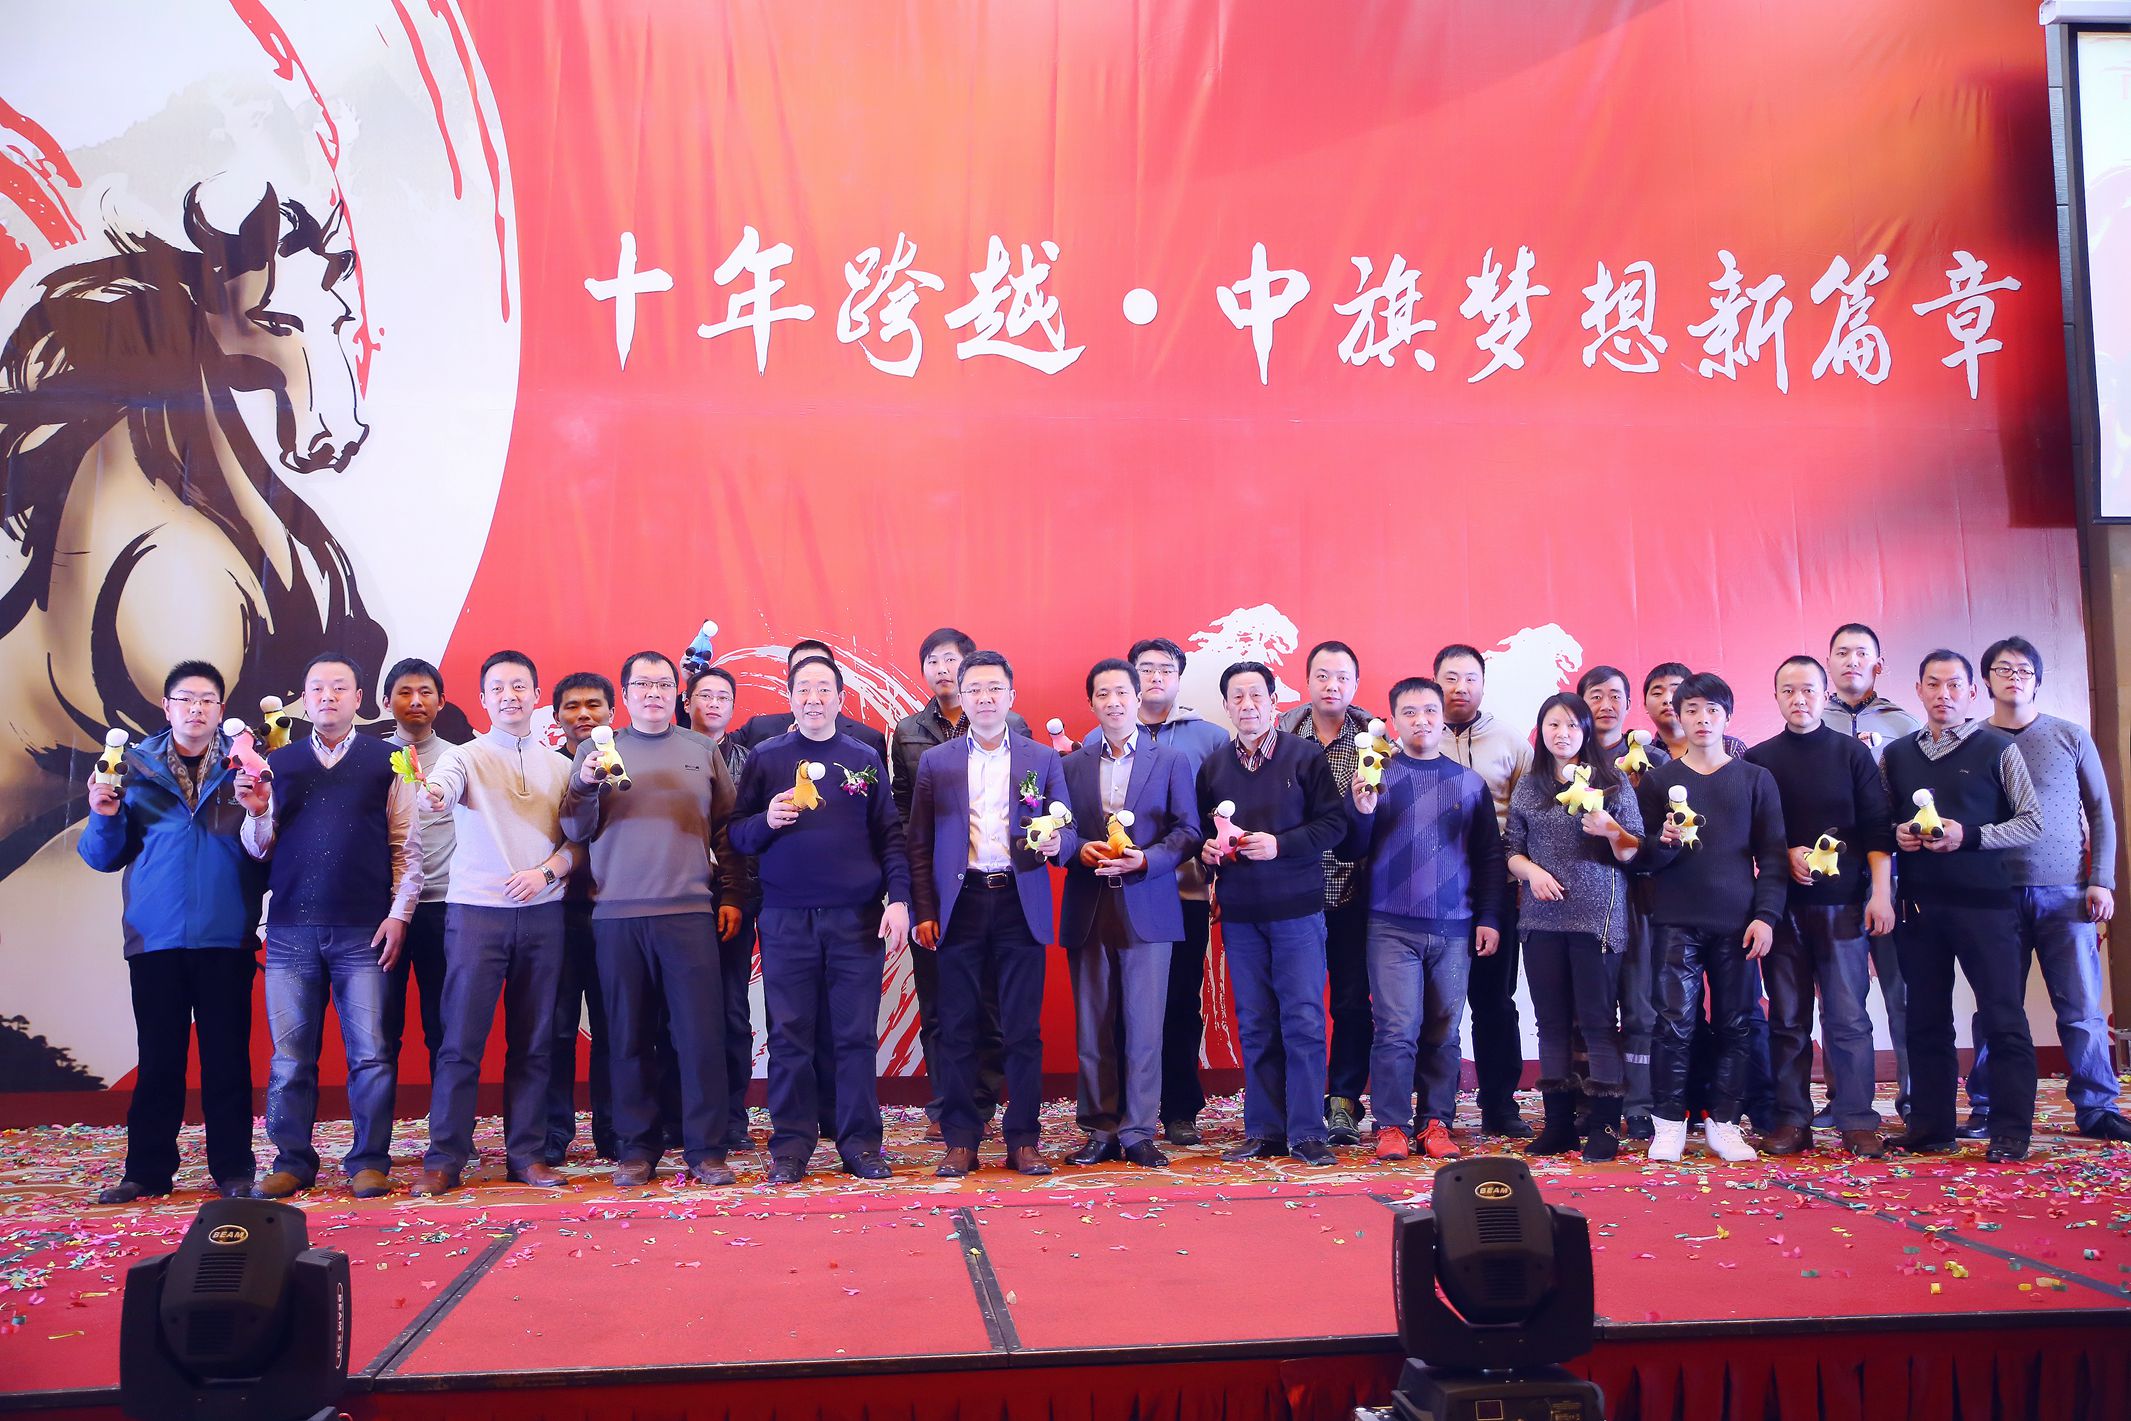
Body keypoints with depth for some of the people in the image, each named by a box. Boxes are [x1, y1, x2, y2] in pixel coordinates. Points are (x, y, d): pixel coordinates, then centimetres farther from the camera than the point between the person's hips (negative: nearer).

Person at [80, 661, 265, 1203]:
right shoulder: (136, 767, 10)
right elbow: (104, 856, 8)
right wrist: (104, 816, -10)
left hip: (225, 935, -1)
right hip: (155, 935, 1)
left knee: (227, 1055, 2)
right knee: (158, 1057, 5)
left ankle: (232, 1168, 9)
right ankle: (147, 1170, 13)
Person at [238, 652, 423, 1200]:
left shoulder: (385, 760, 8)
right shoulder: (278, 763, 14)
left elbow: (407, 845, 5)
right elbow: (259, 850, 13)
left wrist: (399, 913, -4)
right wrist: (257, 812, -7)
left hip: (363, 930, -2)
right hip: (291, 931, 2)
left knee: (369, 1052, -2)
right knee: (290, 1054, 5)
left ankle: (370, 1162, 6)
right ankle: (292, 1161, 14)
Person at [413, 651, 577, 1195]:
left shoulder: (560, 767, 11)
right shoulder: (467, 756, 3)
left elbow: (578, 840, 8)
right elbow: (442, 785, -20)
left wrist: (545, 872, -10)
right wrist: (433, 793, -43)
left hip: (542, 915, 3)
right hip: (476, 911, -2)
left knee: (533, 1042, 6)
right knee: (461, 1041, -3)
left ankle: (527, 1154, 15)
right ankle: (445, 1158, 5)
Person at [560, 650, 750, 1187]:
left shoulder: (702, 751, 12)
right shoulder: (596, 749, 10)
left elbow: (727, 828, 13)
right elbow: (576, 830, 6)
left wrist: (731, 895, 7)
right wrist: (586, 783, -12)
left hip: (690, 911, 0)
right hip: (617, 915, 0)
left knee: (702, 1032, -3)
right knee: (629, 1036, 4)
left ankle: (705, 1149, 5)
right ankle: (638, 1148, 15)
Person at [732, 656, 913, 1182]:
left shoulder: (865, 759, 10)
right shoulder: (765, 758, 8)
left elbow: (890, 836, 7)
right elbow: (736, 836, 7)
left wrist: (899, 900, -4)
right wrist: (767, 821, -13)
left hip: (857, 919, 0)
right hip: (786, 918, 0)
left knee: (856, 1035, 2)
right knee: (790, 1035, 2)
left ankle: (860, 1143, 10)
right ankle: (791, 1144, 10)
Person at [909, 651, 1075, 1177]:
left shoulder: (1043, 759, 9)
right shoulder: (935, 762, 9)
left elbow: (1067, 833, 7)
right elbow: (919, 845, 8)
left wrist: (1055, 842, -16)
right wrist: (923, 912, 0)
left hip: (1020, 904, 0)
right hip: (960, 906, 0)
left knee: (1023, 1029, 2)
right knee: (958, 1028, 3)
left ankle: (1023, 1139, 10)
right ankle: (960, 1139, 12)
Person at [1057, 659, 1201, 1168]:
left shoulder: (1171, 762, 7)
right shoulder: (1070, 766, 12)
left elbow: (1188, 832, 1)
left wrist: (1145, 859, -14)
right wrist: (1080, 852, -11)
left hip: (1147, 909, -2)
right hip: (1087, 912, 2)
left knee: (1144, 1025, -2)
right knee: (1093, 1026, 5)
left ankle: (1138, 1131, 6)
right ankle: (1100, 1130, 13)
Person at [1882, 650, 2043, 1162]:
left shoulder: (1997, 748, 2)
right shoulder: (1896, 755, 12)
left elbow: (2032, 822, -1)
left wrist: (1969, 836, -14)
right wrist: (1896, 834, -4)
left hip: (1984, 902, -3)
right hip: (1919, 905, 4)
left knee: (2004, 1018, -3)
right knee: (1926, 1019, 7)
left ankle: (2010, 1133, 3)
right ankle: (1930, 1128, 15)